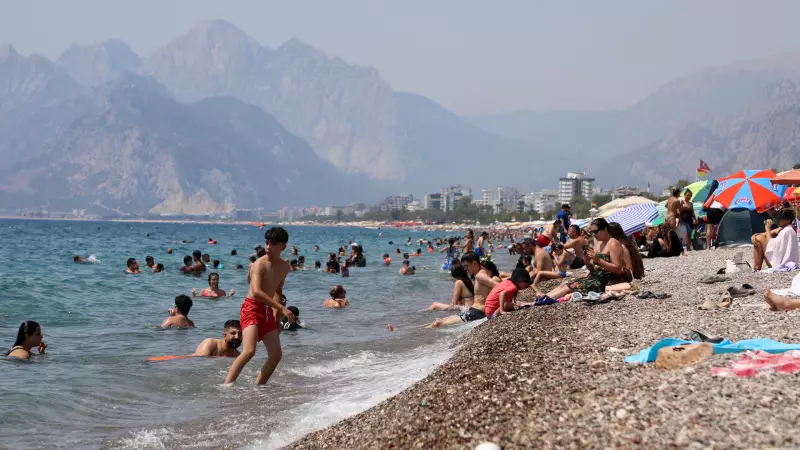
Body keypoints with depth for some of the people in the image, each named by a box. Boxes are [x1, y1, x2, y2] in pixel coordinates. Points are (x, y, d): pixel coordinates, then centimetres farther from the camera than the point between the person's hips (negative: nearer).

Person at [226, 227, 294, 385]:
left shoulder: (284, 267, 9)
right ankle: (226, 386, -25)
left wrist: (277, 315, 17)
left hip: (267, 310, 8)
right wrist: (282, 308, -31)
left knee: (276, 355, 7)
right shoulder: (260, 264, -15)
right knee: (249, 351, -24)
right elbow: (256, 292, -28)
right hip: (252, 308, -8)